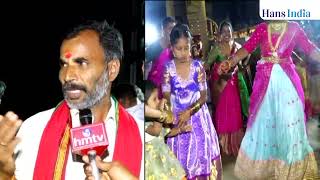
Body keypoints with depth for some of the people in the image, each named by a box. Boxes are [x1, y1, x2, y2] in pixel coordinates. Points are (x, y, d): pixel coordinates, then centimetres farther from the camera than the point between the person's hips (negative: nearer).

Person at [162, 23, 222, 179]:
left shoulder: (197, 66, -9)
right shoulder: (168, 68, -8)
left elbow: (204, 96, -6)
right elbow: (166, 97, -4)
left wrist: (189, 112, -19)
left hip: (197, 115, 0)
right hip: (177, 117, 0)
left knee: (201, 152, 8)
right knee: (181, 157, 6)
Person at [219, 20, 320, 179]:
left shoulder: (294, 28, 3)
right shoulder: (262, 28, 3)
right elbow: (247, 48, -6)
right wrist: (229, 62, -21)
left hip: (287, 79, 0)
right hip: (265, 80, 0)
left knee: (289, 121, 5)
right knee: (263, 120, 9)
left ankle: (290, 166, 24)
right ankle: (262, 165, 27)